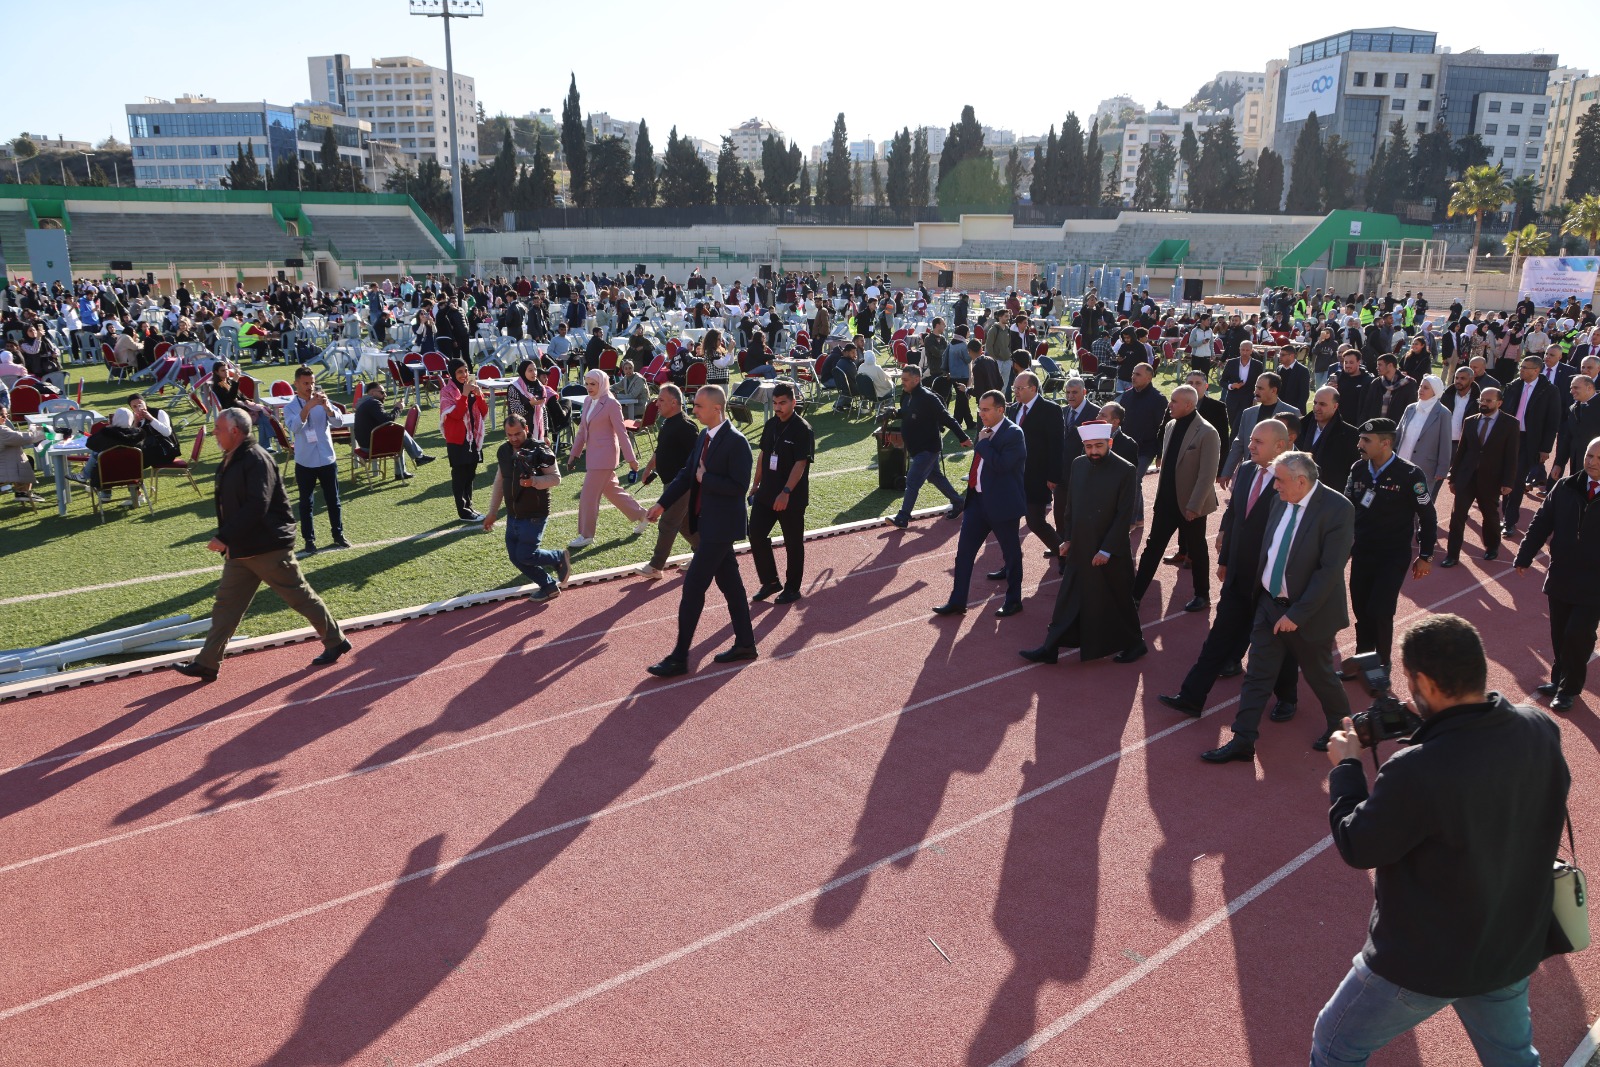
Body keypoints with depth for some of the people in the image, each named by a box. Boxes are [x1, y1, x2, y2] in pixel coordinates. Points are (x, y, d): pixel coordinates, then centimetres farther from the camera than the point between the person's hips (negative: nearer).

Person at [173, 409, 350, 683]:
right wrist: (227, 540, 15)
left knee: (300, 596, 2)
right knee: (226, 604, 8)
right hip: (241, 550, 9)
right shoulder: (231, 461, 12)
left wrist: (225, 537, -27)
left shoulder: (256, 460, -18)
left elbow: (257, 506, -27)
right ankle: (207, 664, 13)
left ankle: (335, 642, 16)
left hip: (268, 547, -9)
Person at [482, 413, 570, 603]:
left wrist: (534, 481, -32)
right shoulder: (504, 451, 6)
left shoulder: (539, 450, -14)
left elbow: (556, 478, -14)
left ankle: (560, 558, 16)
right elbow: (499, 483, 14)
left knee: (525, 555, -10)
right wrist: (492, 512, 16)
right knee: (516, 557, 7)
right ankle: (549, 587, 22)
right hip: (513, 515, 7)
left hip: (535, 514, -7)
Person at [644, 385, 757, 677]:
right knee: (729, 582, 16)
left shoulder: (736, 442, -18)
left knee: (693, 586, -7)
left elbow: (739, 486, -23)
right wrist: (662, 503, 7)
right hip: (709, 522, 9)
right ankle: (745, 643, 28)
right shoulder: (704, 437, 9)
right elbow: (687, 474, 14)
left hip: (721, 525, -9)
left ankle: (679, 658, -1)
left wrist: (705, 478, -17)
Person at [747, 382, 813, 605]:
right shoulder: (771, 425, 8)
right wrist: (755, 485, 15)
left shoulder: (802, 430, -14)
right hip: (766, 493, 7)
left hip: (792, 497, -7)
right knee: (756, 534, 3)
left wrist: (786, 492, -26)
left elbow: (800, 464, -20)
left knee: (793, 543, 6)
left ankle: (792, 588, 20)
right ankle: (770, 581, 19)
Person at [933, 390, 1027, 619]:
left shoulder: (1013, 433, -15)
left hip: (1002, 503, -8)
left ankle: (1013, 600, 24)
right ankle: (957, 601, 13)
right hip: (978, 499, 8)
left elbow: (1001, 465, -27)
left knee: (1011, 553, 9)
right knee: (964, 550, 6)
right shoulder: (986, 431, 9)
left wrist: (983, 443, -17)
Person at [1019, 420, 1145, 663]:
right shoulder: (1078, 464, 2)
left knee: (1118, 601, 10)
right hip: (1079, 550, 5)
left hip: (1111, 552, -5)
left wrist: (1106, 550, -16)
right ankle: (1050, 648, 17)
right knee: (1067, 602, 10)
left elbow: (1124, 515, -14)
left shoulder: (1126, 470, -14)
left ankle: (1134, 644, 31)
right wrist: (1067, 538, 7)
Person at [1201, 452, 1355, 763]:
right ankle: (1243, 742, 14)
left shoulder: (1337, 509, -21)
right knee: (1257, 674, 7)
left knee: (1318, 673, 15)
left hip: (1308, 612, -5)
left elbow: (1330, 569, -23)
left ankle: (1341, 725, 42)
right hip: (1270, 603, 6)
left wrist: (1297, 614, -22)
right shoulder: (1281, 502, -2)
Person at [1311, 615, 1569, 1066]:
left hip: (1424, 962, -6)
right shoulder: (1541, 730, -16)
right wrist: (1435, 731, -1)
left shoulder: (1417, 772, -37)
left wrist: (1346, 766, -7)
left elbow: (1357, 847, -20)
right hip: (1517, 945, 6)